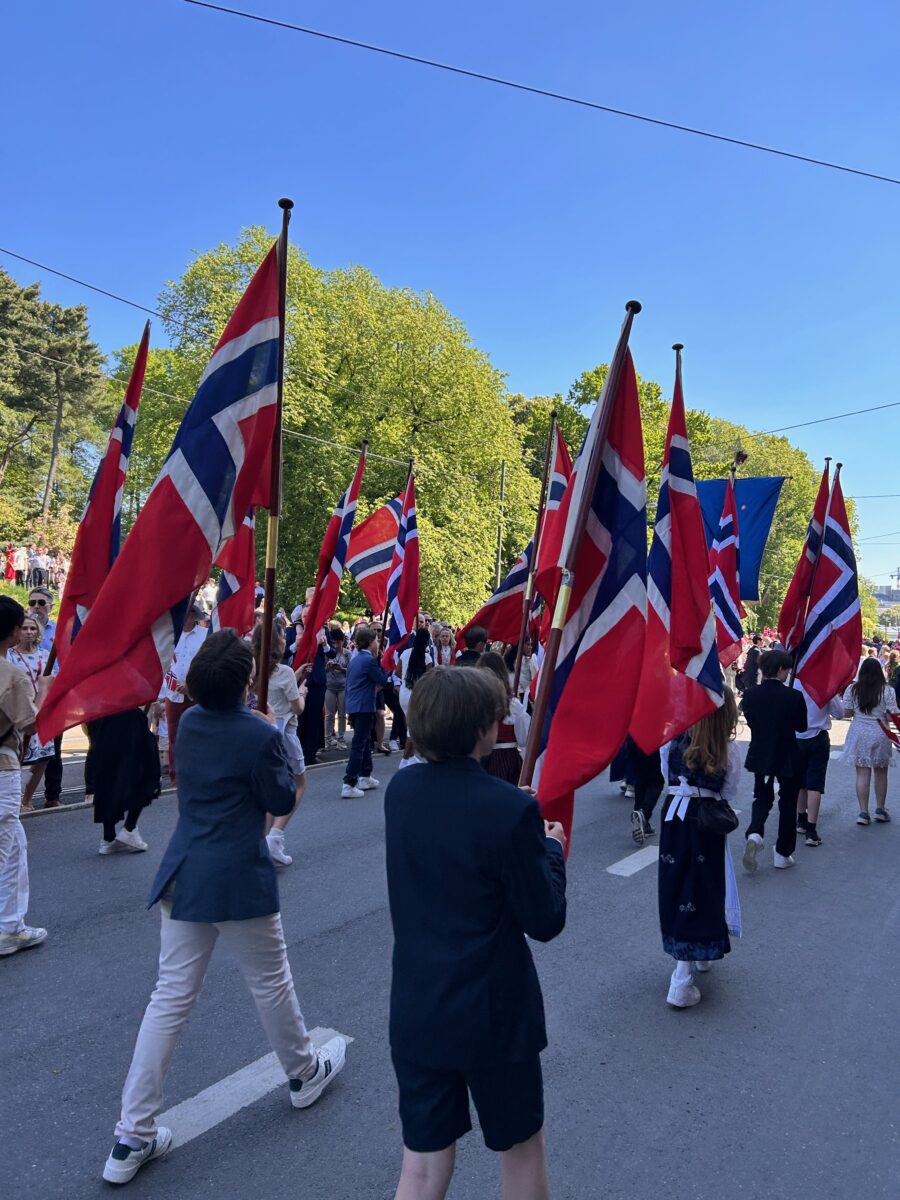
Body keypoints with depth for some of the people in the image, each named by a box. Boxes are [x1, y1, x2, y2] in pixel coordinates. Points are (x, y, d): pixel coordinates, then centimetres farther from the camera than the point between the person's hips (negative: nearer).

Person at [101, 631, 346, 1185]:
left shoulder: (189, 722, 0)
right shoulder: (261, 734, -20)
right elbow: (282, 801, -8)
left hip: (184, 875, 6)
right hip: (240, 880, -6)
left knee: (171, 997, 11)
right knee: (271, 981, 16)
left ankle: (133, 1137, 17)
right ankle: (305, 1073, 40)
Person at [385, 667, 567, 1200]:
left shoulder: (400, 790, -6)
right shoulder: (510, 808, -25)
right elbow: (545, 922, -15)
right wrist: (552, 850, 0)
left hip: (415, 1011, 4)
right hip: (493, 1015, -4)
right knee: (523, 1148, 23)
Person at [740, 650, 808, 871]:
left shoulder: (749, 695, -9)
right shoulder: (793, 696, -18)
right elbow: (802, 727, -6)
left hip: (759, 756, 3)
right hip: (788, 759, -3)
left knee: (762, 798, 19)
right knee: (787, 803, 14)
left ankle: (754, 834, -7)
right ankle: (783, 853, 21)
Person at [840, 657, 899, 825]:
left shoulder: (852, 689, -5)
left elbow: (847, 713, -1)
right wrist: (881, 714, 11)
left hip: (859, 734, 1)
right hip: (880, 735, 0)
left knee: (862, 773, 4)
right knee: (881, 773, 17)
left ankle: (863, 813, 2)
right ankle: (880, 810, 26)